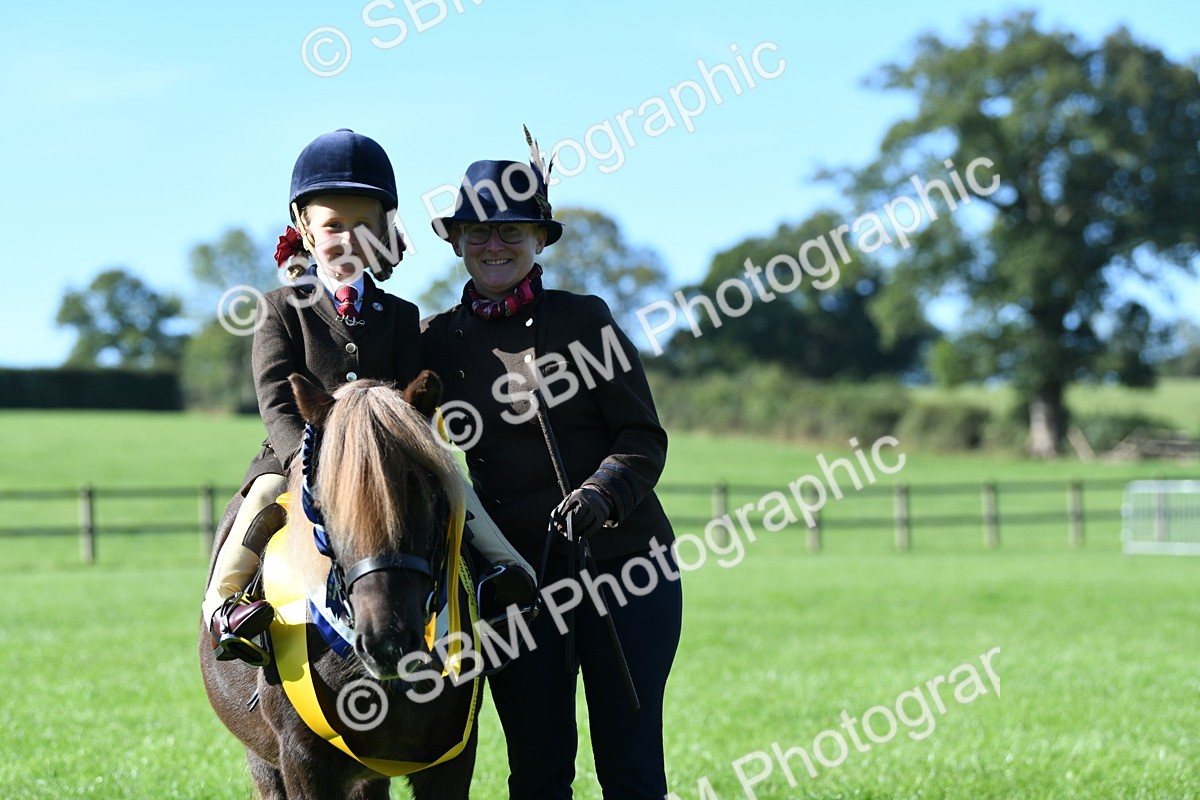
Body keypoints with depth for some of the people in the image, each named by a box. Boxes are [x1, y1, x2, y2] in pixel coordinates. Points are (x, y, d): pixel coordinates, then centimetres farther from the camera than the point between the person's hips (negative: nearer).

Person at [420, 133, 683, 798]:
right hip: (516, 570, 2)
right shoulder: (437, 339, 8)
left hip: (624, 559, -2)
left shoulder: (585, 319, 1)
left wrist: (600, 492, -21)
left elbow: (645, 438, -2)